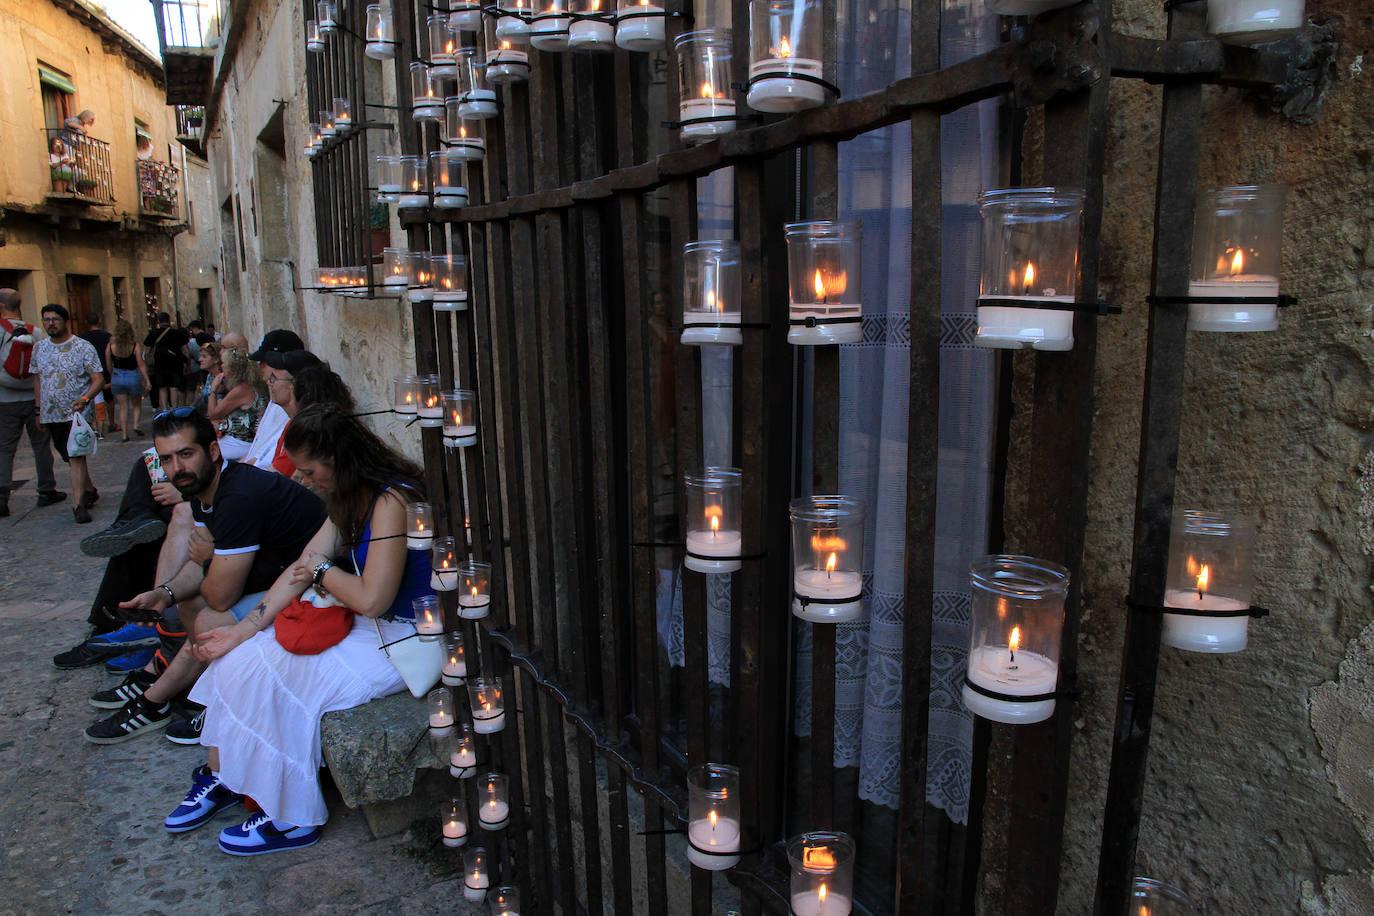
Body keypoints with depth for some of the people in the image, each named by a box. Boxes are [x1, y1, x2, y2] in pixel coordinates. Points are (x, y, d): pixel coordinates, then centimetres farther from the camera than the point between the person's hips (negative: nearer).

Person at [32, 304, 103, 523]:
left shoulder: (83, 347, -5)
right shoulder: (39, 348, 9)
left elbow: (98, 379, -9)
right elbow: (38, 380, 15)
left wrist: (85, 398, -26)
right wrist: (39, 409, 11)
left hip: (77, 413, -5)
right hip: (51, 415, 5)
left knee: (76, 457, -13)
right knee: (72, 458, 13)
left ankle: (79, 505, -13)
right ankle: (90, 491, 29)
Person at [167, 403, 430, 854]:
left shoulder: (391, 500, -24)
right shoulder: (352, 500, 7)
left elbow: (372, 599, -28)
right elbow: (303, 566, 8)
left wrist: (324, 571, -9)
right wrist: (242, 629, 3)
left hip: (402, 639, -9)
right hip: (362, 625, 9)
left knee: (270, 676, -11)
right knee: (240, 658, 4)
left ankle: (291, 818, 6)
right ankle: (220, 775, 20)